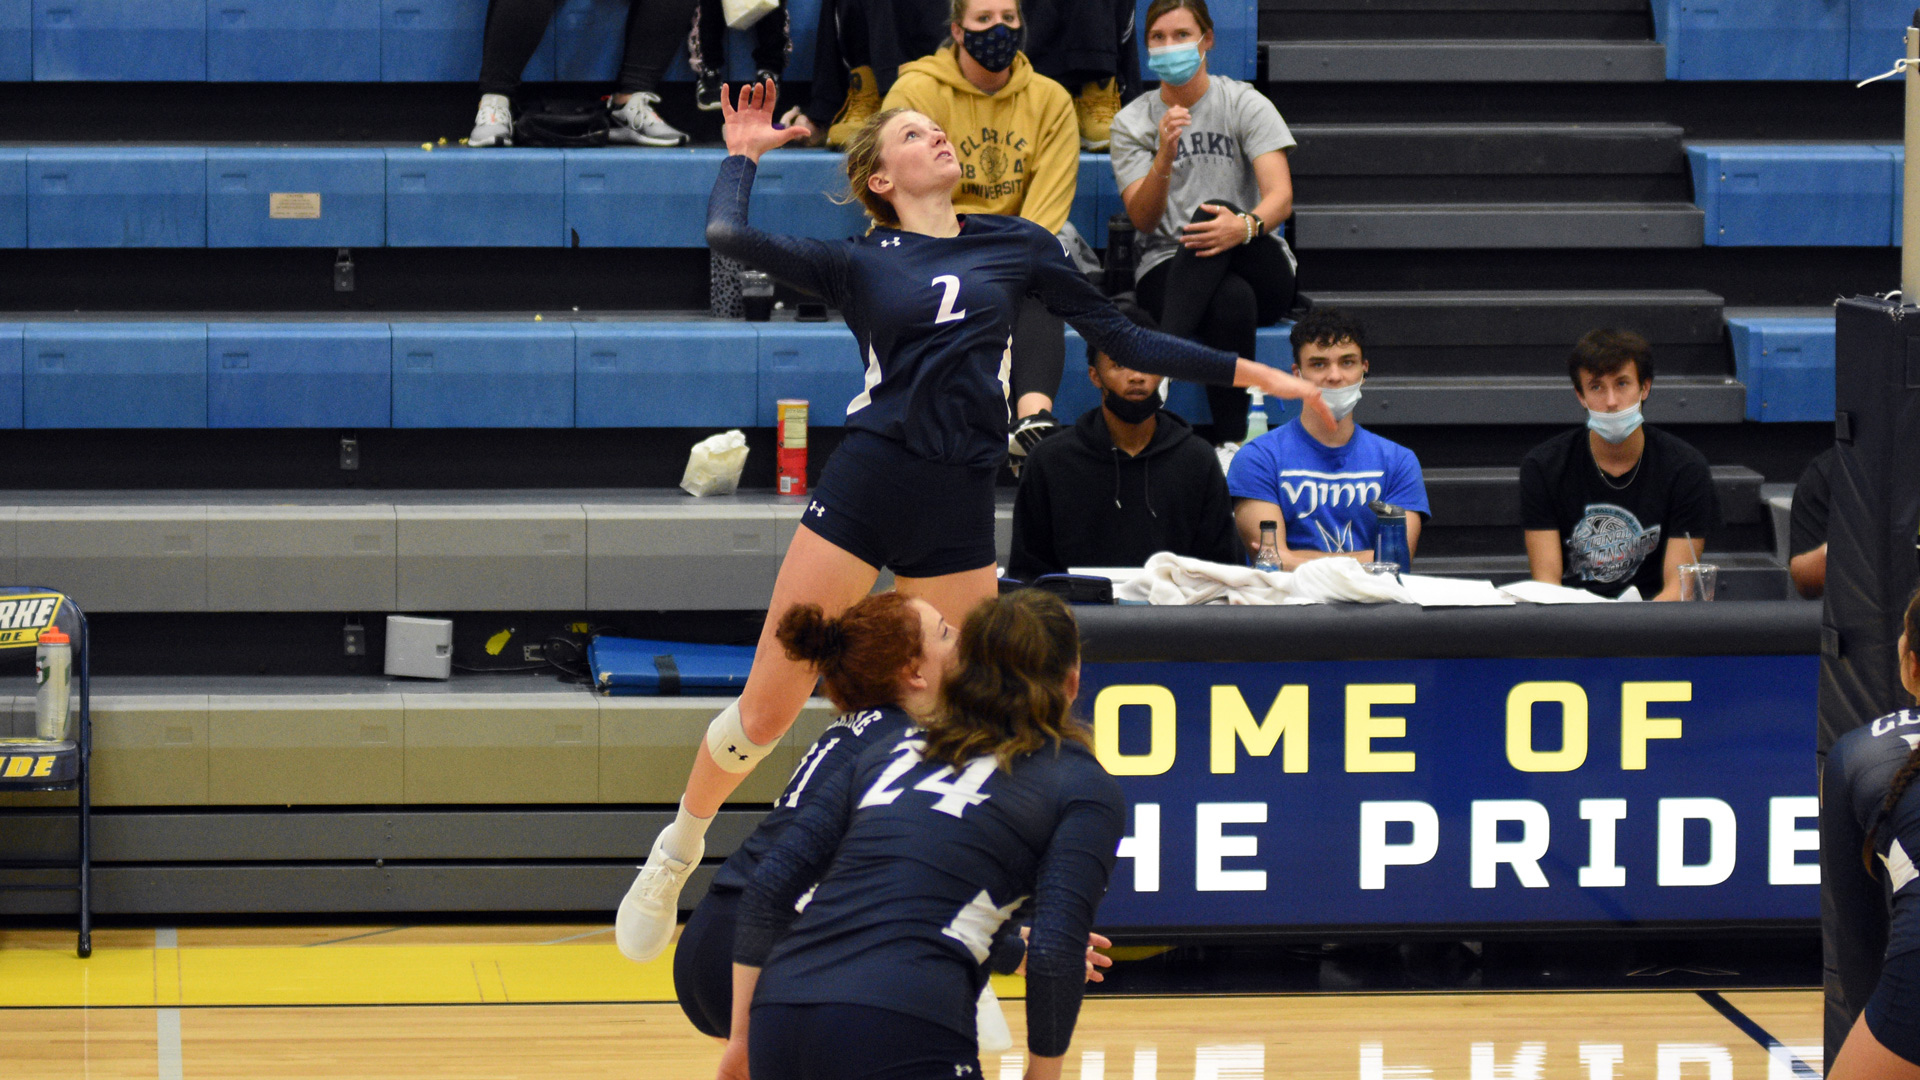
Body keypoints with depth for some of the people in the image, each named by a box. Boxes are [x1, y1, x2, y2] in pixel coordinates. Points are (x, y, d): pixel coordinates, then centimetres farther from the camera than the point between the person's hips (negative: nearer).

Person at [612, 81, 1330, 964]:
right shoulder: (858, 264, 8)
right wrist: (744, 154, 12)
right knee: (765, 711, -2)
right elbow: (729, 236, -4)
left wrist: (1251, 372, 15)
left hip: (958, 511, 2)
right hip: (863, 486, -2)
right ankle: (672, 859, 21)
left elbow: (1123, 339, 17)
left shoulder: (1019, 246, 13)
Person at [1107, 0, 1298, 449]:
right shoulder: (1131, 122, 6)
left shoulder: (1245, 104, 1)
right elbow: (1144, 219, -7)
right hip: (1168, 269, 0)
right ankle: (1229, 441, -42)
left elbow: (1281, 196, -12)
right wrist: (1164, 157, -27)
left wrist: (1246, 226, -37)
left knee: (1216, 210, -37)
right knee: (1232, 301, -38)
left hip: (1260, 268, 0)